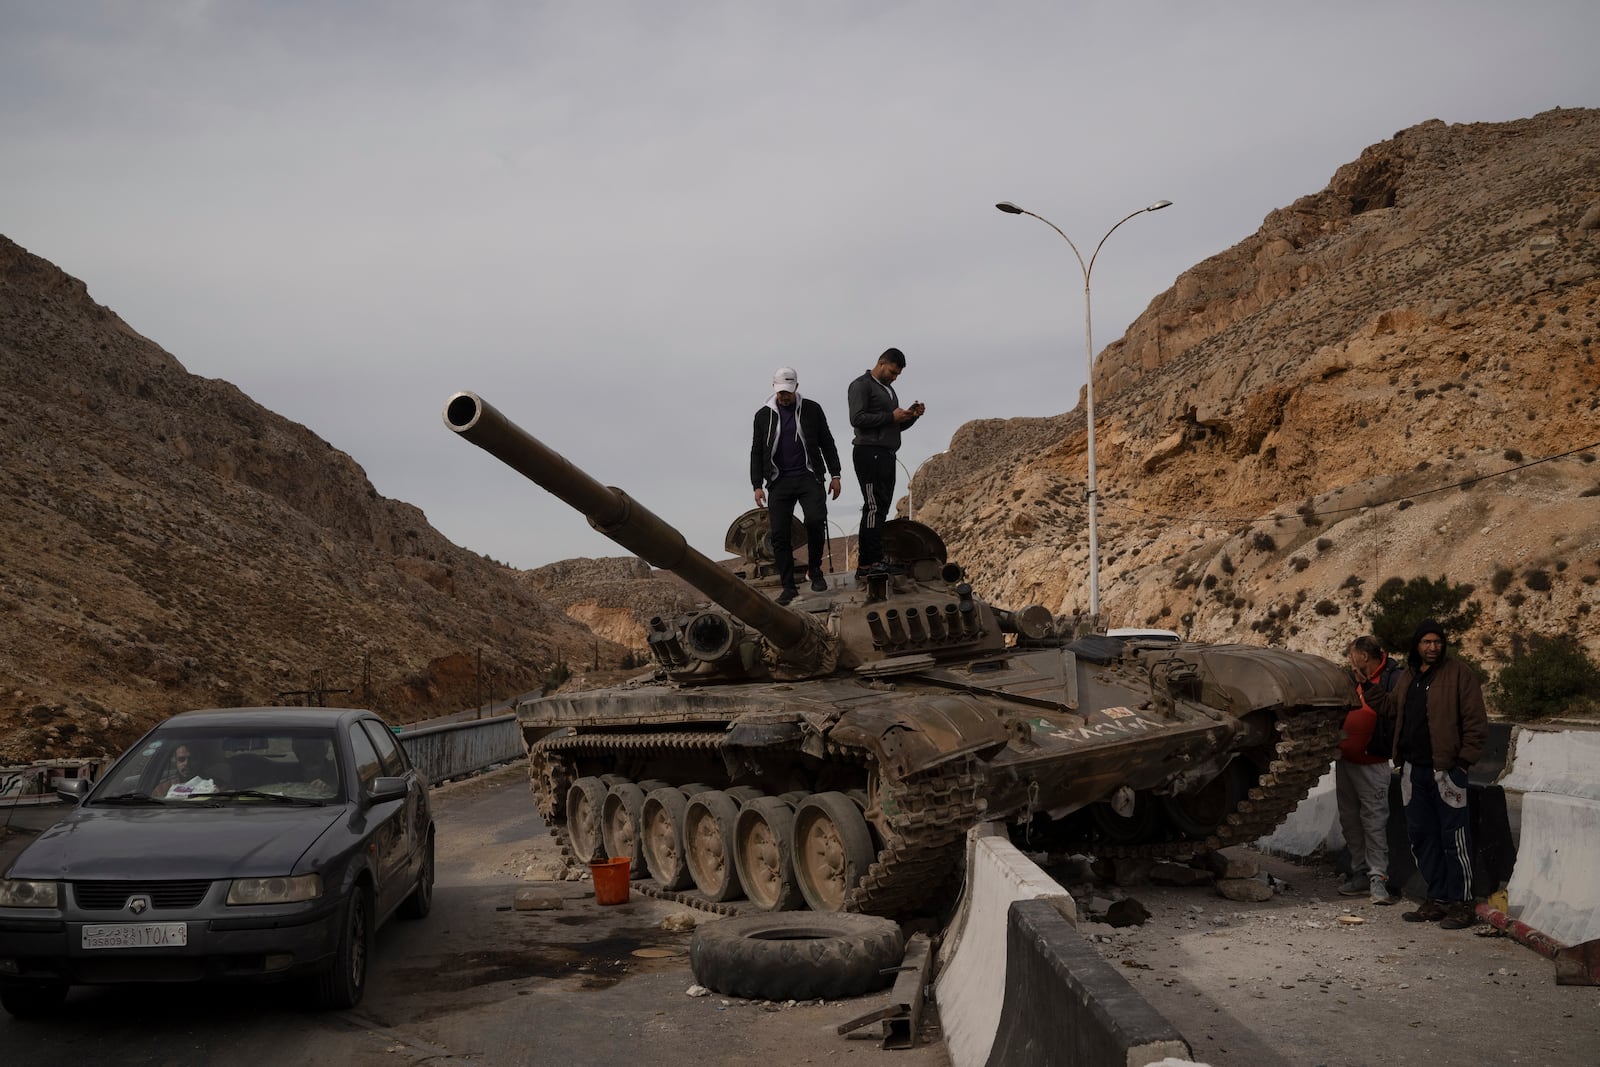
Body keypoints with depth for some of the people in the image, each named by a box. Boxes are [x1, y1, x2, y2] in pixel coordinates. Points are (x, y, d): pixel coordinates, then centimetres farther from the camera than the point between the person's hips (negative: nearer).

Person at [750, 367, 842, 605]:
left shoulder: (812, 409, 5)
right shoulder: (764, 415, 7)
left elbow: (827, 443, 10)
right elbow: (757, 453, 8)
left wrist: (835, 474, 4)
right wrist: (757, 485, 1)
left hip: (808, 477, -1)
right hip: (779, 481, 1)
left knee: (816, 520, -22)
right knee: (779, 534, -4)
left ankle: (815, 570, 0)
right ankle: (789, 586, 5)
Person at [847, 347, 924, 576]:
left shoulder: (888, 390, 26)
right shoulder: (861, 385, -3)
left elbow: (895, 426, 25)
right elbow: (857, 419, -15)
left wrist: (911, 416, 6)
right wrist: (891, 416, -14)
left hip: (886, 455, 9)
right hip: (869, 453, -9)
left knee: (881, 507, 4)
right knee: (874, 506, -14)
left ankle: (866, 563, 4)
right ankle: (870, 561, -16)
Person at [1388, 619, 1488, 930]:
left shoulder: (1459, 674, -4)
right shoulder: (1407, 677, 15)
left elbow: (1476, 723, -7)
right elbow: (1393, 712, 24)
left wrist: (1463, 761, -10)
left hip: (1446, 768, -7)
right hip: (1413, 769, 7)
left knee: (1453, 837, -4)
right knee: (1420, 835, 10)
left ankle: (1460, 903, 3)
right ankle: (1437, 900, 19)